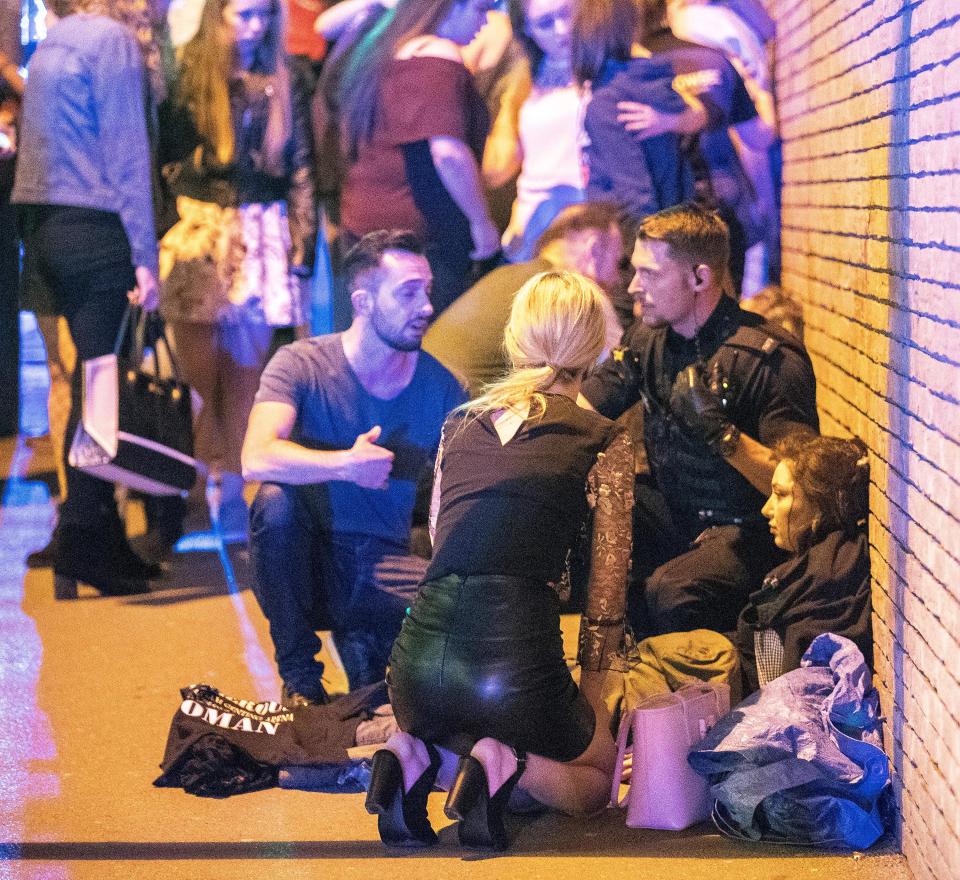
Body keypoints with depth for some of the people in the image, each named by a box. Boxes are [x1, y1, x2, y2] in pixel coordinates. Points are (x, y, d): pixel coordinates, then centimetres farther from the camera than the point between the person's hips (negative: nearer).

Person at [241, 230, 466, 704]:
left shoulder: (441, 388, 0)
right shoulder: (302, 364, -10)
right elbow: (257, 459, -27)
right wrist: (344, 465, -40)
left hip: (382, 566, 1)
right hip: (305, 557, -1)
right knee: (277, 499, -35)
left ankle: (363, 646, 6)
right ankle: (300, 676, -14)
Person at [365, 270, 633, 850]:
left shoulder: (460, 424, 16)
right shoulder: (605, 443, 4)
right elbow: (608, 586, 5)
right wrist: (592, 692, 17)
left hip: (419, 655, 4)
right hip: (518, 659, -4)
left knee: (443, 730, 39)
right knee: (598, 776, 26)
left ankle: (417, 756, 4)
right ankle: (504, 765, -5)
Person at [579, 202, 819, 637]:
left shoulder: (771, 359, -19)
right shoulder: (647, 337, 3)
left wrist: (718, 430, -35)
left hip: (746, 531, -8)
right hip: (671, 511, 8)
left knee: (671, 590, -35)